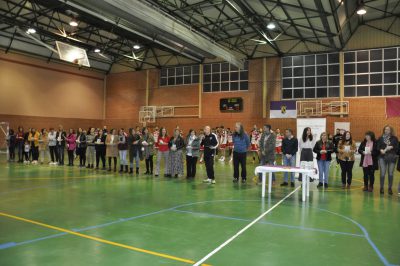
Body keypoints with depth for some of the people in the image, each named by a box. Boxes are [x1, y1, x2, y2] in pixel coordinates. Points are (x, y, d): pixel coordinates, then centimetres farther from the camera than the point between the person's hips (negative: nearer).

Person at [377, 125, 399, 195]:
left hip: (392, 158, 0)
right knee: (382, 174, -1)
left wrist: (391, 147, -16)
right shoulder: (381, 138, 6)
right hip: (383, 157, 0)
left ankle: (390, 188, 16)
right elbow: (378, 146, 1)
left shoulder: (394, 138, 5)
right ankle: (381, 188, 12)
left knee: (391, 174, 3)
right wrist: (381, 150, -18)